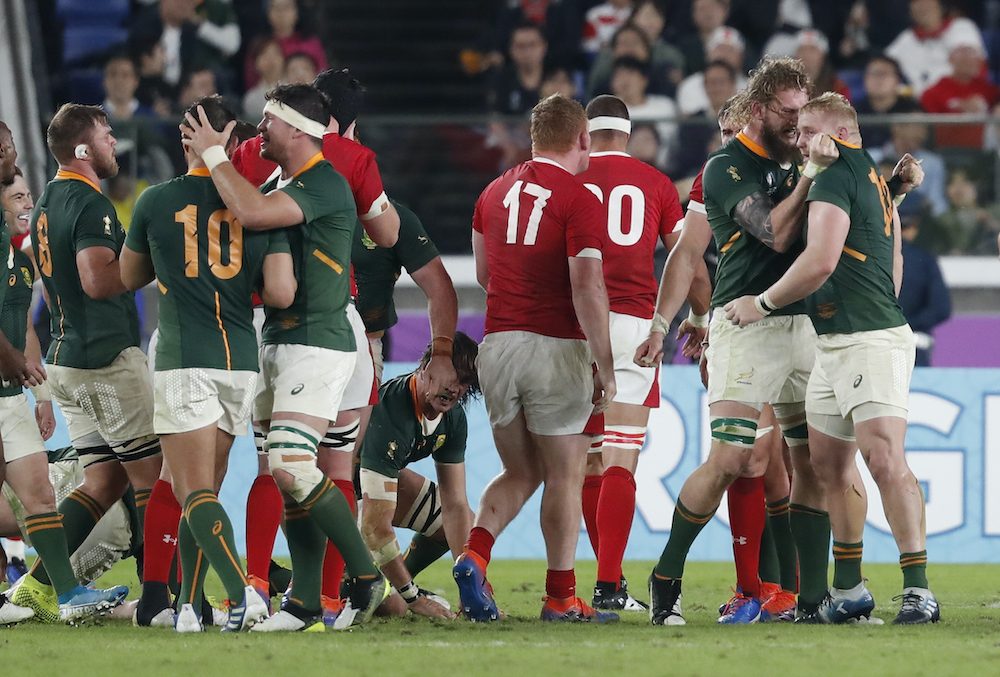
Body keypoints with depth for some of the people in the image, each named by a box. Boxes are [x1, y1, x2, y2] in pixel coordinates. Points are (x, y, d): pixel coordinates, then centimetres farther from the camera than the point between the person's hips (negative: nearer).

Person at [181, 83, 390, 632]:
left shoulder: (325, 184, -15)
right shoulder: (281, 184, 16)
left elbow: (253, 213, -28)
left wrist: (214, 155, -15)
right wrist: (211, 162, 12)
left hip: (317, 344, -10)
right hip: (278, 344, 10)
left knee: (292, 466, -19)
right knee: (285, 474, 6)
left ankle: (365, 576, -7)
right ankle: (305, 602, 8)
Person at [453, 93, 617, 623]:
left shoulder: (496, 192, 9)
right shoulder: (578, 202, -11)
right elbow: (587, 289, -17)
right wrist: (605, 368, -13)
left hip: (497, 342, 6)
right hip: (556, 346, -6)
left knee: (520, 473, 15)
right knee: (564, 475, 5)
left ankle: (474, 556, -8)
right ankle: (561, 596, 6)